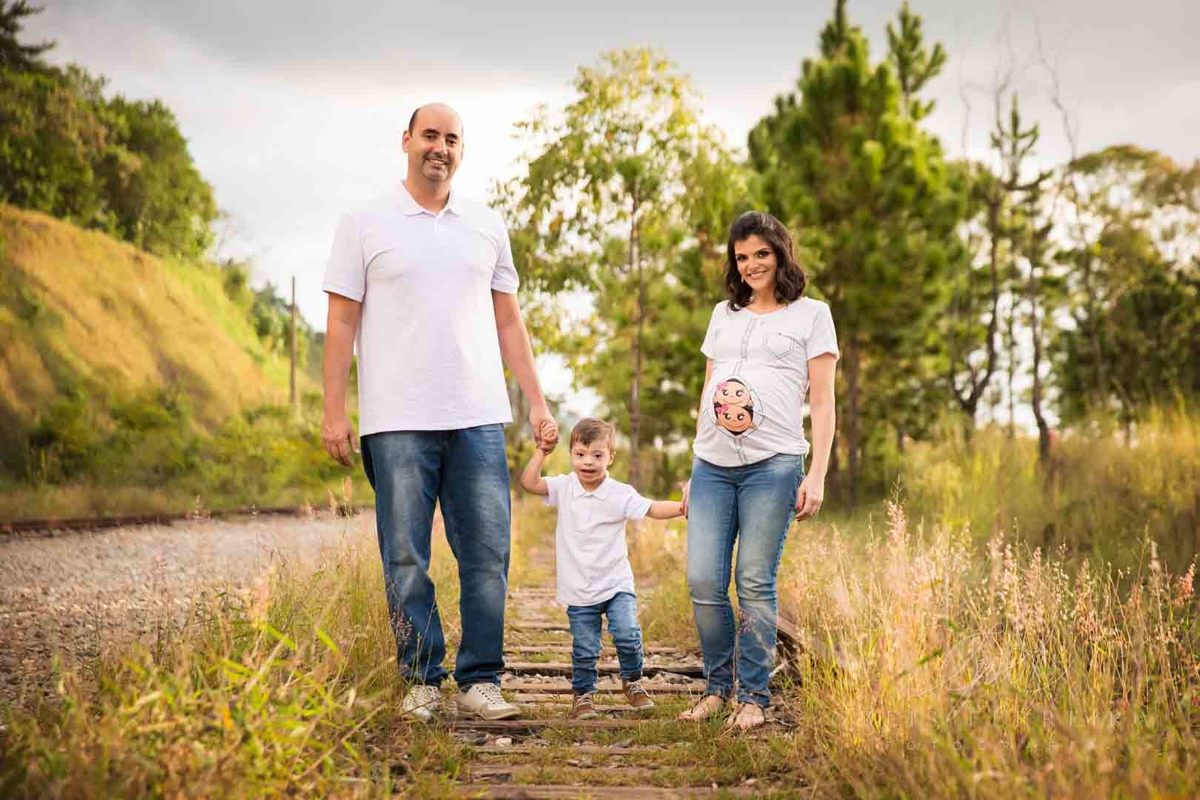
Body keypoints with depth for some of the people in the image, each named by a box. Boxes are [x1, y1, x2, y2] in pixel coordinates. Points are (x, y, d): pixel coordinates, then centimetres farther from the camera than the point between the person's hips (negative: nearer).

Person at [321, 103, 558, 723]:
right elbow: (342, 323, 2)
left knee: (488, 554, 1)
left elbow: (508, 321, 17)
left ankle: (480, 682, 9)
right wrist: (333, 411, -5)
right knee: (405, 560, 1)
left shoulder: (487, 227, 14)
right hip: (397, 422, -3)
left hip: (478, 419, 3)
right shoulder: (365, 225, 4)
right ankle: (422, 679, 12)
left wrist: (536, 403, 11)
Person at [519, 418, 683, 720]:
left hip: (616, 584, -1)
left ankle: (633, 681, 15)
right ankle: (583, 695, 26)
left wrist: (681, 507, -27)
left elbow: (651, 509, -12)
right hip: (579, 591, 1)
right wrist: (542, 451, -9)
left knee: (628, 635, -12)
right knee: (584, 649, 6)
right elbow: (529, 482, -6)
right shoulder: (563, 488, 1)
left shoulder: (620, 494, -6)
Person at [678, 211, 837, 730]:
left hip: (773, 464, -4)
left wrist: (817, 476, -6)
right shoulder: (724, 314, 21)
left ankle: (753, 697, 5)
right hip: (712, 465, 4)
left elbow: (822, 403, 4)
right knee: (702, 581, -2)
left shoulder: (811, 314, 8)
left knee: (755, 583, -5)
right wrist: (693, 471, 18)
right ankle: (718, 686, 14)